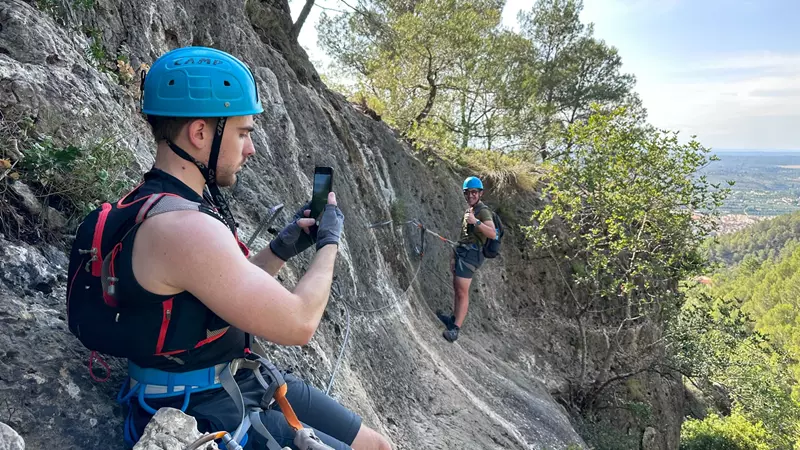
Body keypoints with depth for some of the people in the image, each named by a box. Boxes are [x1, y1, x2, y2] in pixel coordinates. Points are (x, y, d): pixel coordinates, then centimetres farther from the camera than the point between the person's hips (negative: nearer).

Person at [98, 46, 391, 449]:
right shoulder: (180, 227, -27)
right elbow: (297, 324, -25)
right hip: (203, 411, -9)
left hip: (239, 381, 9)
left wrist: (283, 248, 2)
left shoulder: (179, 204, 4)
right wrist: (329, 242, -10)